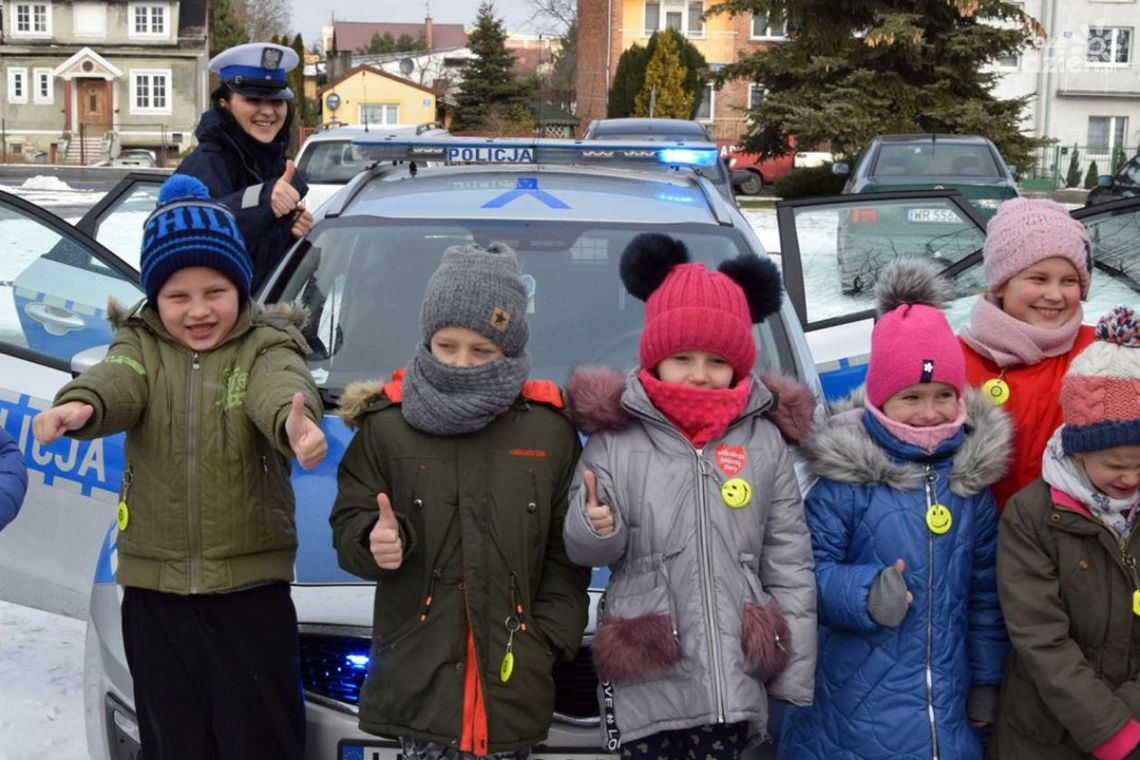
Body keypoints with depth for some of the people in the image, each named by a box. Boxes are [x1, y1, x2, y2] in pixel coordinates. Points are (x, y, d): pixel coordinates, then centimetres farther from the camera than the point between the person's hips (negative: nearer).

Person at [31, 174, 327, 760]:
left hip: (251, 586, -2)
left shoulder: (266, 345, -3)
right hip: (154, 587, 3)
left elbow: (280, 387, -25)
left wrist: (295, 419, -50)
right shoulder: (139, 346, 5)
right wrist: (79, 406, -41)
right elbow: (115, 382, -17)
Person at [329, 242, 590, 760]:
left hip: (512, 674, 1)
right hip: (419, 672, 0)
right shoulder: (386, 423, 1)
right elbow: (349, 524, 7)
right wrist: (372, 541, -16)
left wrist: (546, 641, -2)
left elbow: (566, 552, 6)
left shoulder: (549, 427, 2)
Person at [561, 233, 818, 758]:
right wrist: (595, 530, -23)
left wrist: (793, 676, 3)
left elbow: (790, 563, 4)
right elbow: (582, 550, 2)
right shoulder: (614, 439, -3)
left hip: (732, 679, 1)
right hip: (645, 682, -1)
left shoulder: (764, 442, 1)